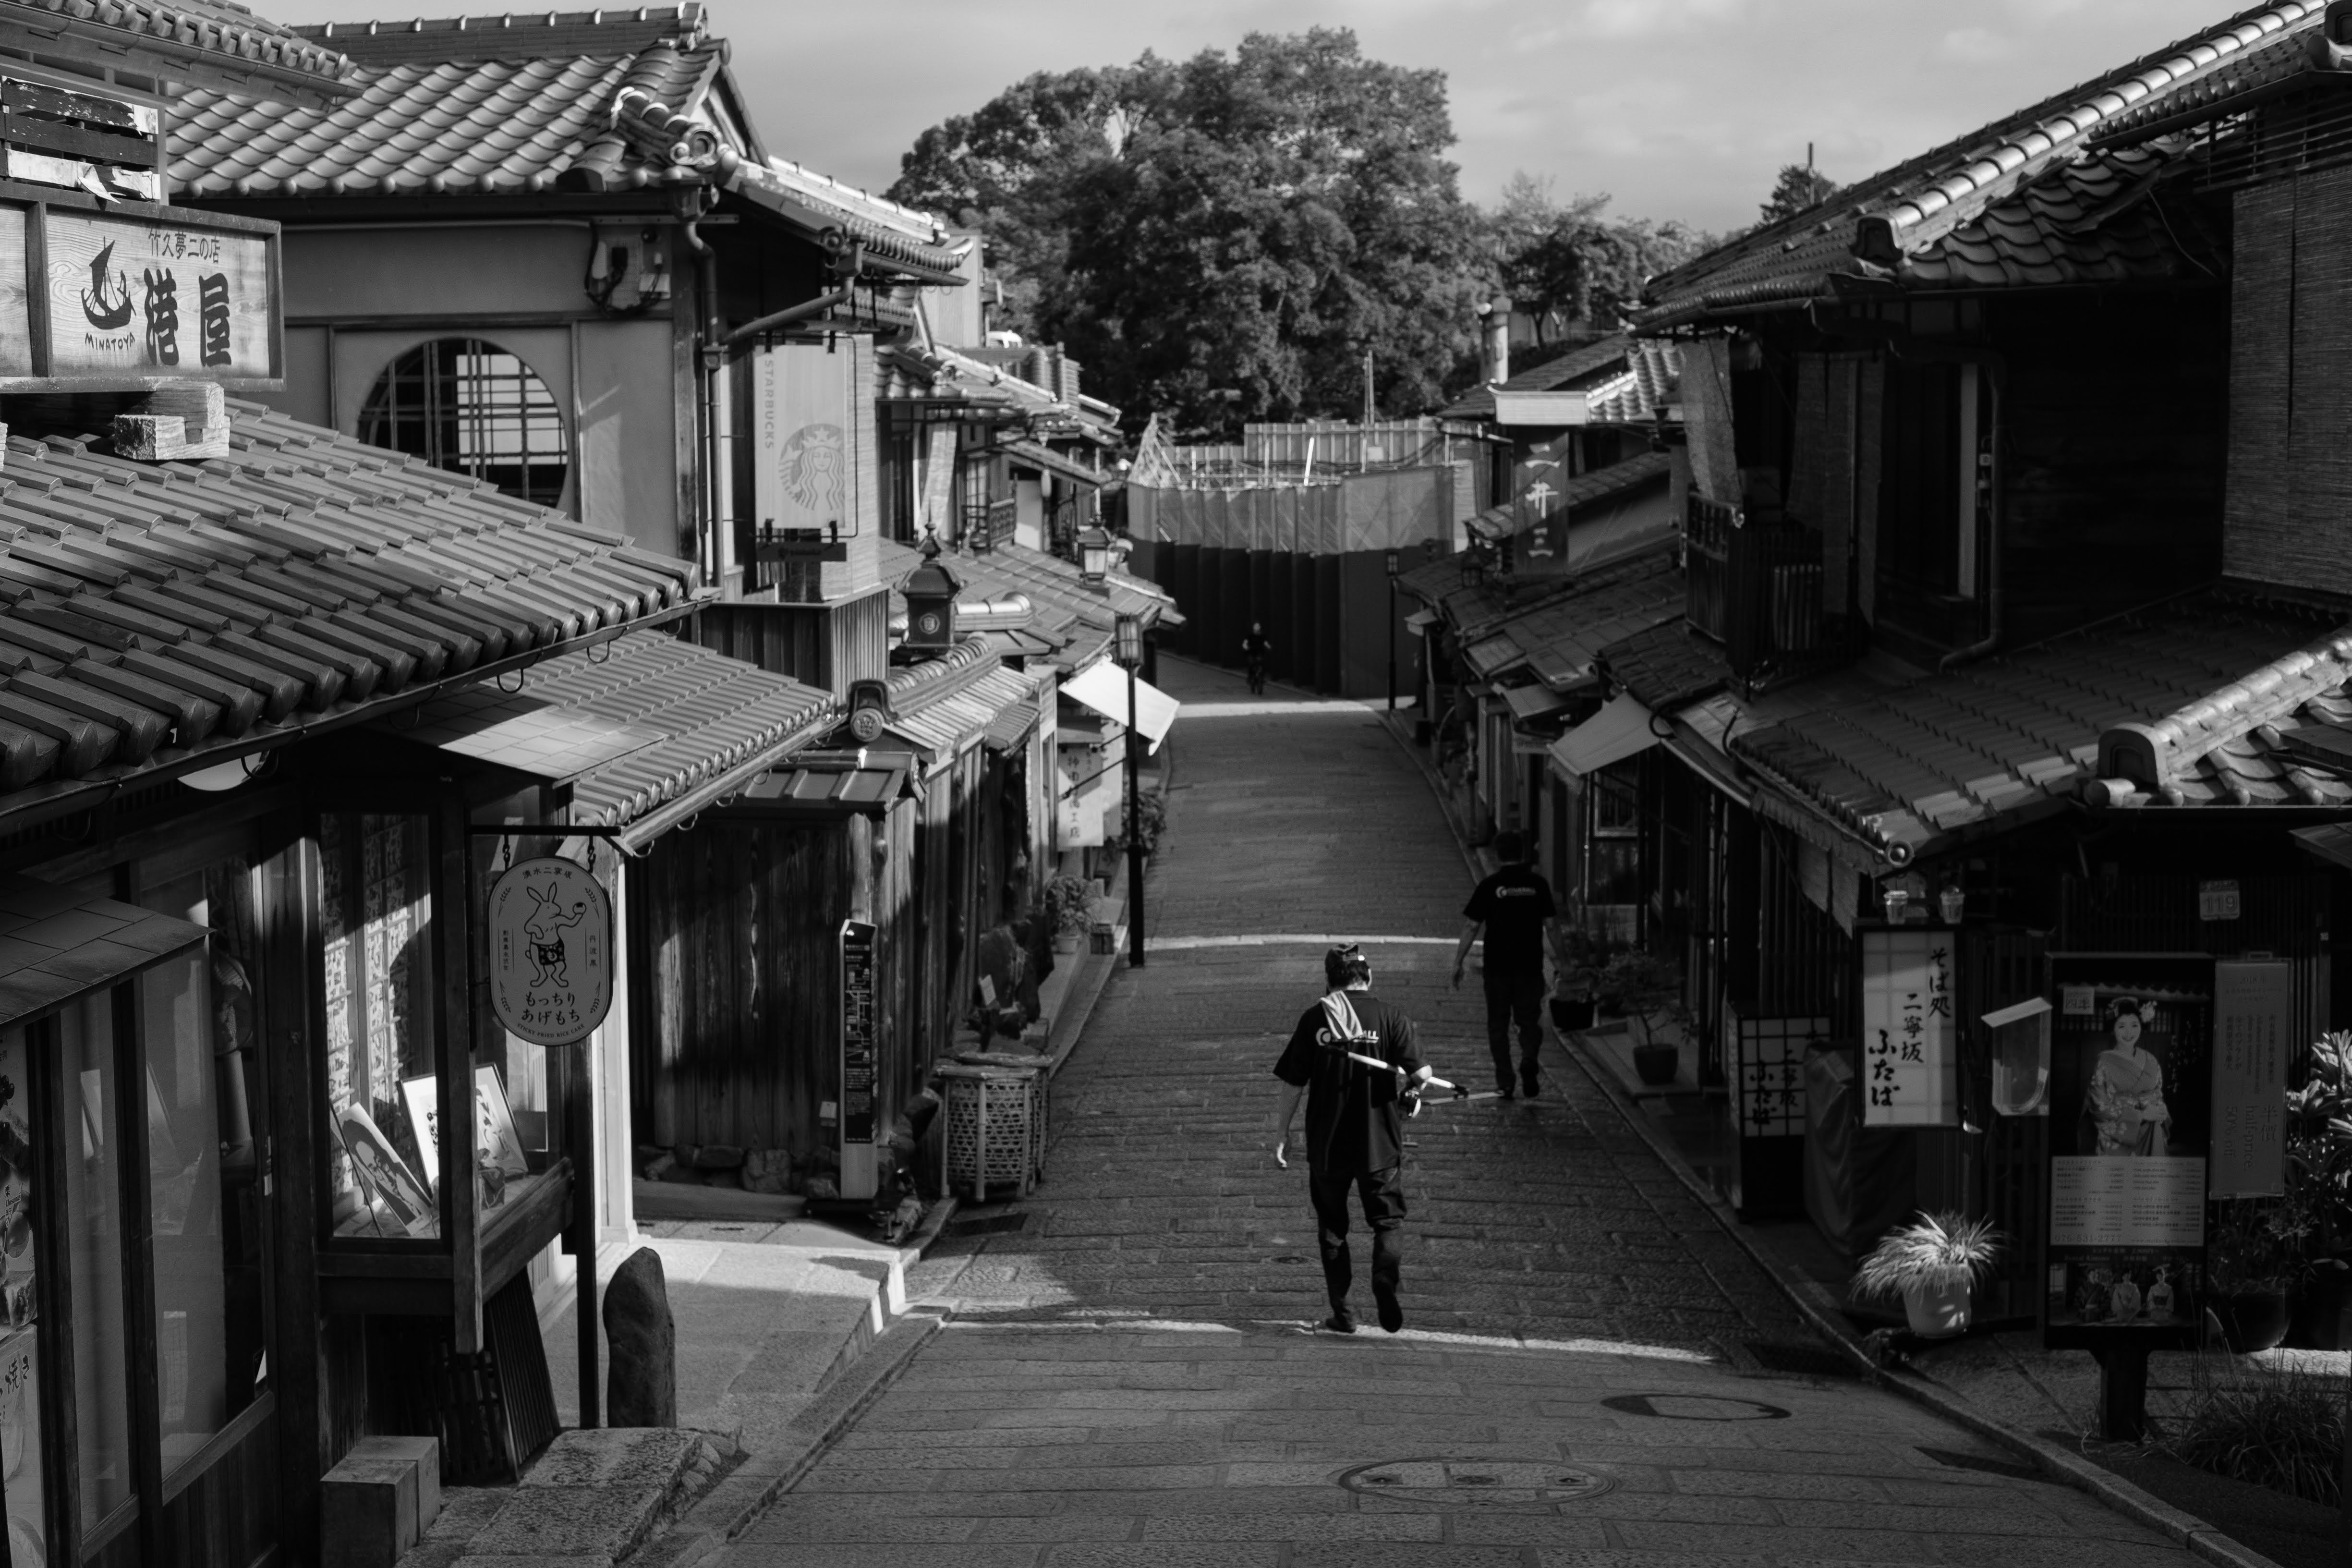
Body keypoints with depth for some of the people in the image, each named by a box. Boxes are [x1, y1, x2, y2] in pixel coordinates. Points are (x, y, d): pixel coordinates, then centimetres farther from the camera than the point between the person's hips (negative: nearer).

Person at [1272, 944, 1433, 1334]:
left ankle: (1342, 1313, 15)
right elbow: (1419, 1074, -13)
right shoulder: (1390, 1017, -5)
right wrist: (1412, 1092, 9)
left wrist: (1282, 1134, 8)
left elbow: (1293, 1082, -1)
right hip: (1380, 1141, -1)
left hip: (1326, 1142, 1)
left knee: (1332, 1227, 14)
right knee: (1387, 1220, 12)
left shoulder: (1314, 1019, -2)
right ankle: (1384, 1280, -14)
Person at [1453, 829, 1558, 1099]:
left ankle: (1505, 1084, 9)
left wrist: (1458, 962, 2)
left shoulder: (1490, 886, -5)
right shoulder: (1537, 883, 0)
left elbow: (1471, 927, -4)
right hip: (1531, 966, 1)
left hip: (1498, 967, -1)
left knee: (1498, 1025, 10)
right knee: (1530, 1020, 11)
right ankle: (1528, 1062, -15)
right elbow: (1551, 923, 6)